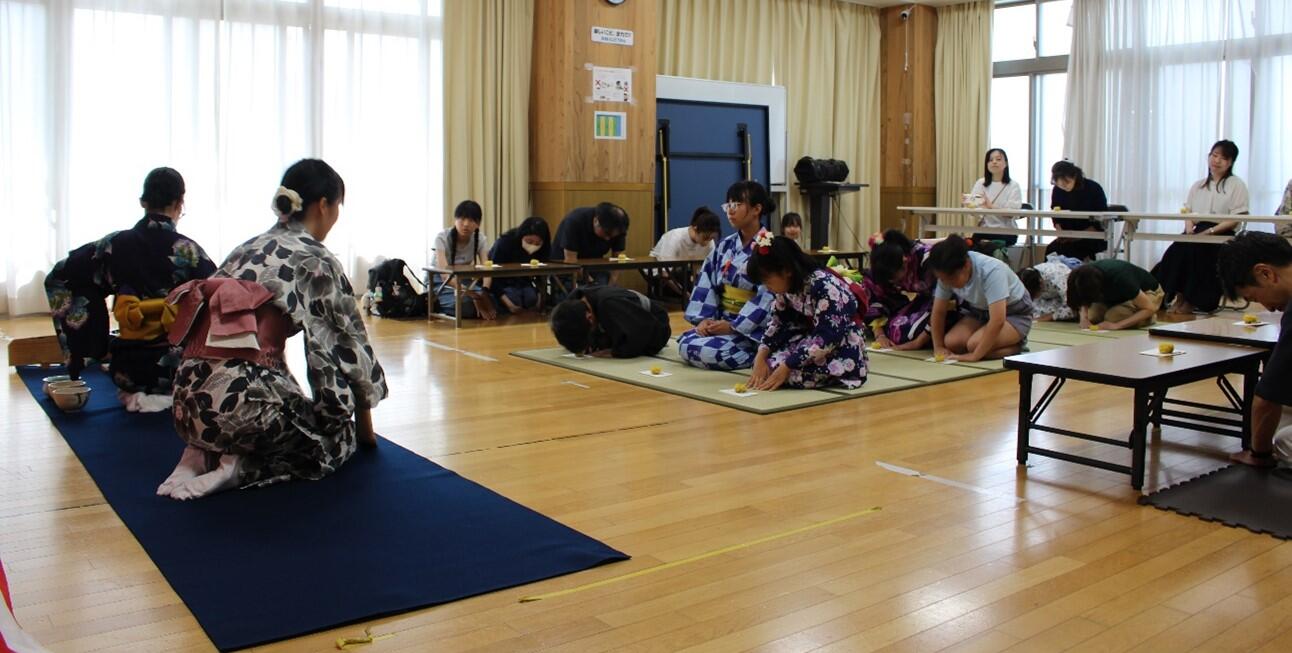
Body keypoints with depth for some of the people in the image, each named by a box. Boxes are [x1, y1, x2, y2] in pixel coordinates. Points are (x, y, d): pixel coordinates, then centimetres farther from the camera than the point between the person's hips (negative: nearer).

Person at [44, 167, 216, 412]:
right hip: (182, 370, -5)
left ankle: (135, 393, 18)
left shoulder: (115, 245, -2)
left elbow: (57, 278, 4)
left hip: (129, 370, 5)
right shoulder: (189, 251, -11)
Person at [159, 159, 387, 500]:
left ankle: (204, 453, 8)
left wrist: (292, 399, 33)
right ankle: (238, 467, -4)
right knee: (340, 436, 16)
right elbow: (348, 343, 4)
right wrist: (364, 423, 17)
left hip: (189, 402, 7)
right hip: (240, 401, -7)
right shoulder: (317, 260, -2)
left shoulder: (247, 249, 18)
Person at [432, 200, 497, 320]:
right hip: (441, 284, -5)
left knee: (492, 303, -22)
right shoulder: (442, 238, -24)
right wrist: (467, 292, -51)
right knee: (467, 306, -34)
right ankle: (435, 306, -3)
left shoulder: (481, 239, -11)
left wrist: (485, 291, -45)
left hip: (464, 281, 5)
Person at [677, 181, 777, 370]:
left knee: (709, 350, -27)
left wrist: (734, 326, -21)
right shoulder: (725, 245, 8)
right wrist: (704, 318, -9)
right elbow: (706, 282, 6)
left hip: (753, 327, -8)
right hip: (723, 320, 8)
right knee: (685, 343, -11)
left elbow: (768, 296, -19)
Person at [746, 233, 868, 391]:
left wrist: (786, 367, -28)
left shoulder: (824, 286, -26)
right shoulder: (787, 286, 0)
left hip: (843, 354, -8)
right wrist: (761, 357, -14)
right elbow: (777, 322, 4)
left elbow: (827, 338, -28)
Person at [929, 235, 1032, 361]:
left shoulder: (991, 271, -35)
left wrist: (974, 356, -41)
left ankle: (1016, 345, -3)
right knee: (951, 342, -20)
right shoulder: (947, 275, -17)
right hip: (981, 312, 6)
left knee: (975, 344, -30)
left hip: (1015, 315, -6)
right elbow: (938, 312, -5)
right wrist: (938, 347, -13)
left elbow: (997, 321, -40)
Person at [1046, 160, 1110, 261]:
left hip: (1095, 238, -4)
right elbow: (1056, 218, 10)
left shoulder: (1093, 189, -10)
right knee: (1050, 250, -26)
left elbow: (1100, 222, -11)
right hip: (1069, 237, 4)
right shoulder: (1057, 191, 1)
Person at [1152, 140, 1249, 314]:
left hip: (1221, 234, -4)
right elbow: (1188, 212, 13)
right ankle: (1179, 296, -26)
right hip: (1197, 233, 4)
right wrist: (1189, 229, -10)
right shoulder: (1197, 186, 22)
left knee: (1190, 248, -33)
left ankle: (1190, 300, -24)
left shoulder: (1236, 185, 5)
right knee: (1176, 249, -28)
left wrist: (1209, 231, -18)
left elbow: (1236, 219, -4)